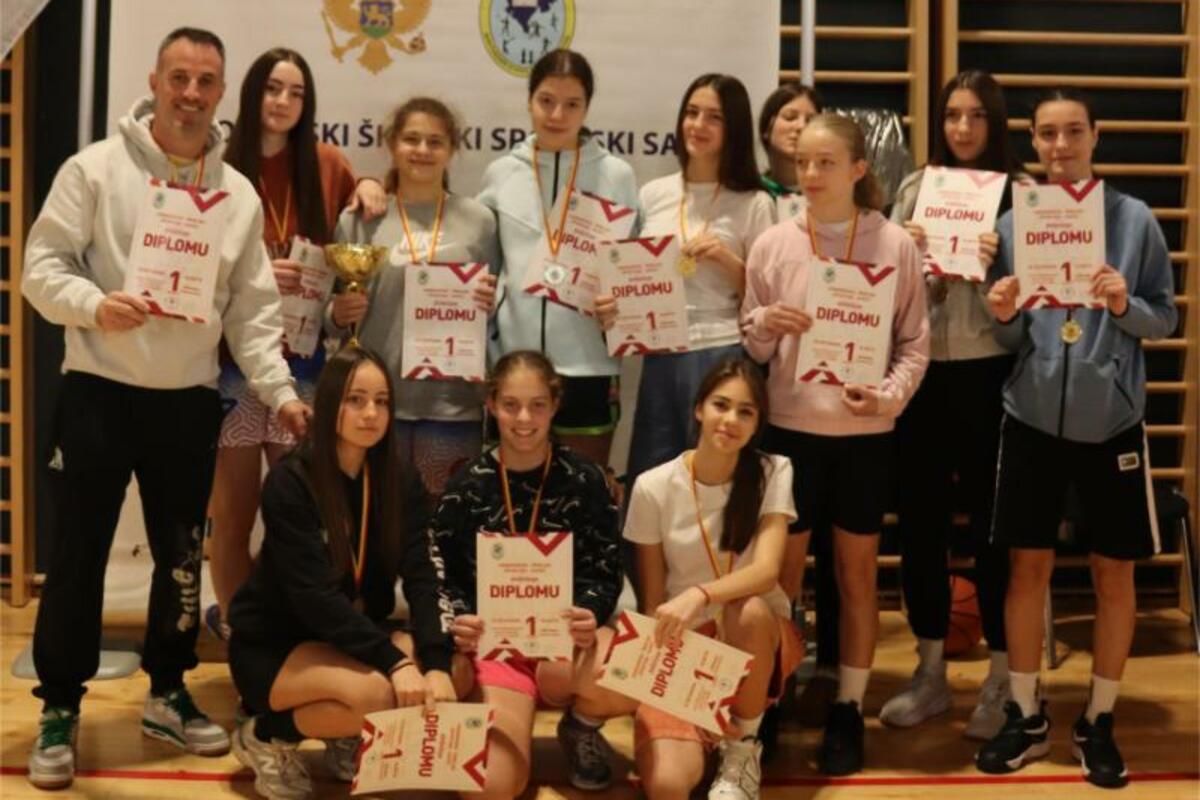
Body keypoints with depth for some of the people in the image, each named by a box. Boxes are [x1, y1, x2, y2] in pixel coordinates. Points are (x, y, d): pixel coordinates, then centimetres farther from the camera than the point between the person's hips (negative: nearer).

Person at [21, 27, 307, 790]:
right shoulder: (96, 167, -3)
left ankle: (168, 694, 29)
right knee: (78, 556, 2)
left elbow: (253, 311, 7)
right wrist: (93, 304, -25)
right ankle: (60, 711, 17)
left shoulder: (240, 194, 6)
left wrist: (280, 390, -2)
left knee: (182, 557, 12)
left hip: (191, 400, 3)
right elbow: (42, 265, -5)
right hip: (99, 392, -3)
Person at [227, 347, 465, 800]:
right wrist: (394, 661, -35)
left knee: (458, 674, -17)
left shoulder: (400, 483, -3)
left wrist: (437, 664, -28)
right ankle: (267, 737, -4)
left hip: (355, 636, 6)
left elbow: (423, 579, -12)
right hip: (272, 645, -6)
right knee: (378, 694, -33)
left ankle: (348, 738, 7)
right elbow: (315, 596, -26)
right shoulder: (289, 483, -19)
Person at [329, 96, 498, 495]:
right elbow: (333, 312, 10)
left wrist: (490, 305, -8)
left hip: (453, 403, 0)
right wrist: (339, 314, -10)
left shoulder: (479, 220, 8)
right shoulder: (358, 219, 6)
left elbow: (494, 304, 13)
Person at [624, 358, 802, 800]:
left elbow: (766, 572, -22)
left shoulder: (772, 473, -8)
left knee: (748, 610, -38)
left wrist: (700, 596, -40)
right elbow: (652, 598, -2)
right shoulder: (654, 487, -8)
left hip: (756, 638, 2)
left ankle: (743, 746, -12)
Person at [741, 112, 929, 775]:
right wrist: (764, 325, -16)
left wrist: (889, 394, -17)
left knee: (857, 574, 11)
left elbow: (916, 342, -1)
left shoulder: (896, 245, -3)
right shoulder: (773, 244, 0)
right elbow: (752, 349, 5)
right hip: (790, 428, 1)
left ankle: (848, 709, 23)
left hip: (865, 432, 0)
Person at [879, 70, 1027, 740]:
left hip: (989, 371, -4)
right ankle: (931, 673, 25)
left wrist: (1002, 265, -22)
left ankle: (1002, 682, 17)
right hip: (921, 370, 4)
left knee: (992, 523, 3)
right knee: (920, 519, 10)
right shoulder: (916, 187, 9)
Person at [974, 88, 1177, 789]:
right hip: (1033, 418, 1)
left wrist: (1127, 306, -19)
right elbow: (1011, 340, 6)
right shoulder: (1013, 221, 2)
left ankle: (1099, 722, 21)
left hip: (1111, 421, -1)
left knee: (1114, 573, 6)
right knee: (1028, 568, 7)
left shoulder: (1135, 219, -3)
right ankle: (1026, 715, 21)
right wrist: (1004, 316, -16)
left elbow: (1167, 317, 0)